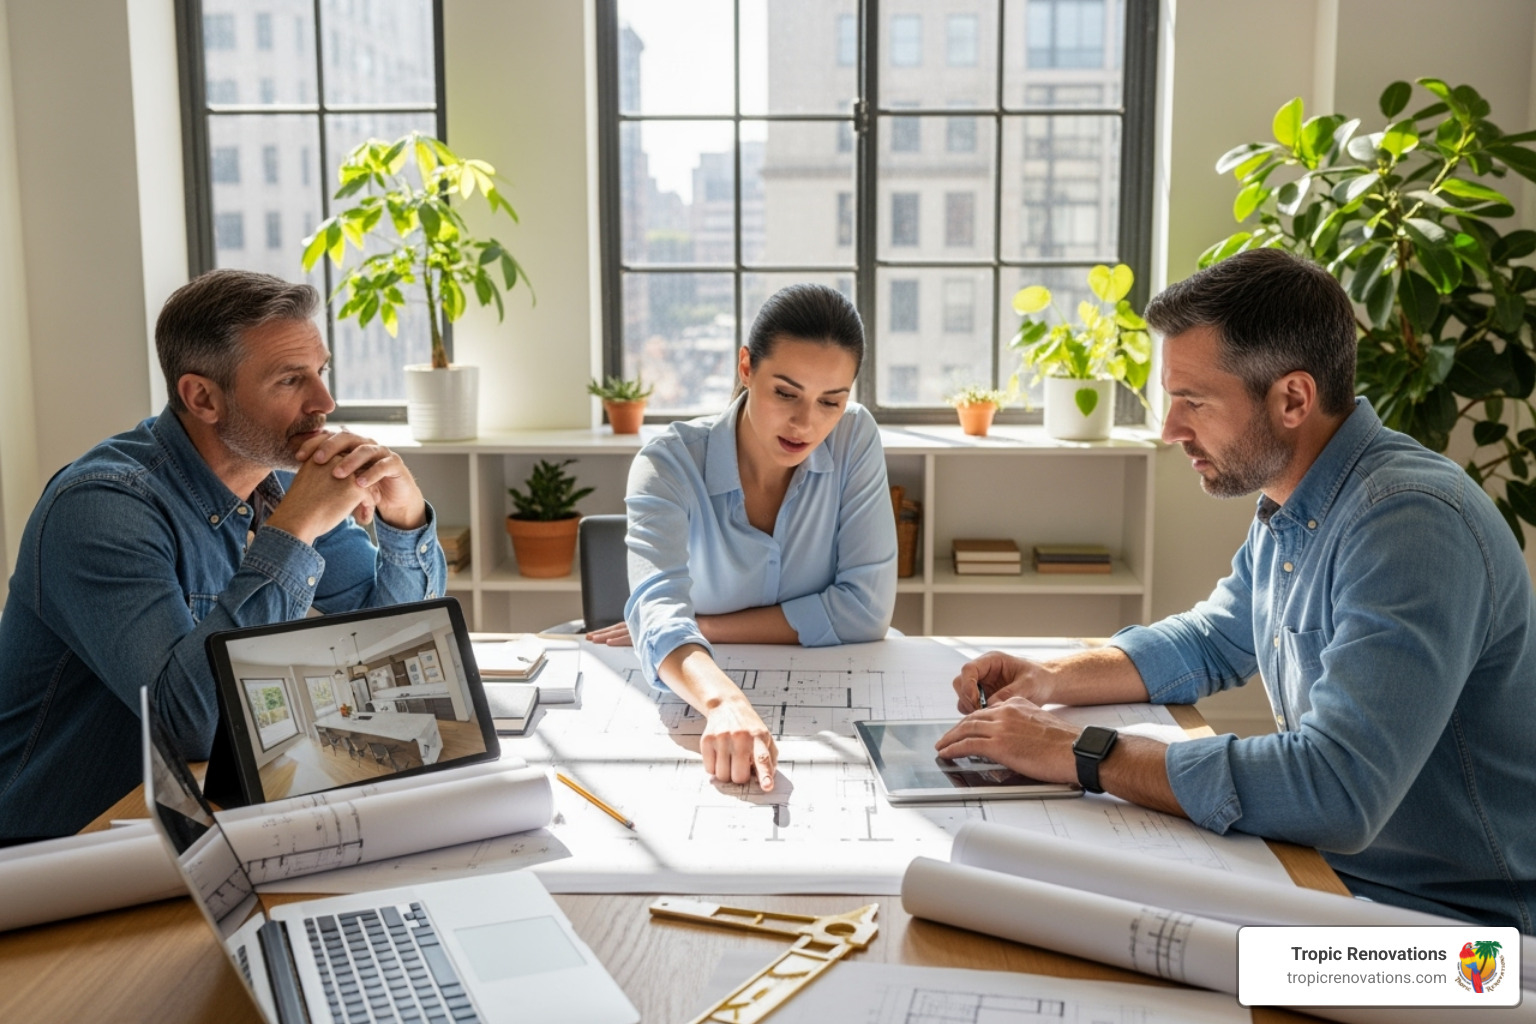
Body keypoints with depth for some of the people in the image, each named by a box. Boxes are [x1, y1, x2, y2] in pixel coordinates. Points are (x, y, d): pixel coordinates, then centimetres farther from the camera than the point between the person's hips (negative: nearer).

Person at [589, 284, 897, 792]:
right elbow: (659, 609, -30)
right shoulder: (670, 464, -14)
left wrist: (701, 626, -14)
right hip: (697, 707, -2)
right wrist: (725, 703, -50)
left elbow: (865, 608, -11)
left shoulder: (855, 438, -7)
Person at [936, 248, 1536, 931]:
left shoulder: (1410, 523, -27)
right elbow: (1209, 643, 21)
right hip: (1330, 871, 8)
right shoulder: (1287, 509, 5)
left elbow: (1336, 791, -36)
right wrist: (1050, 680, 4)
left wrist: (1082, 755, -29)